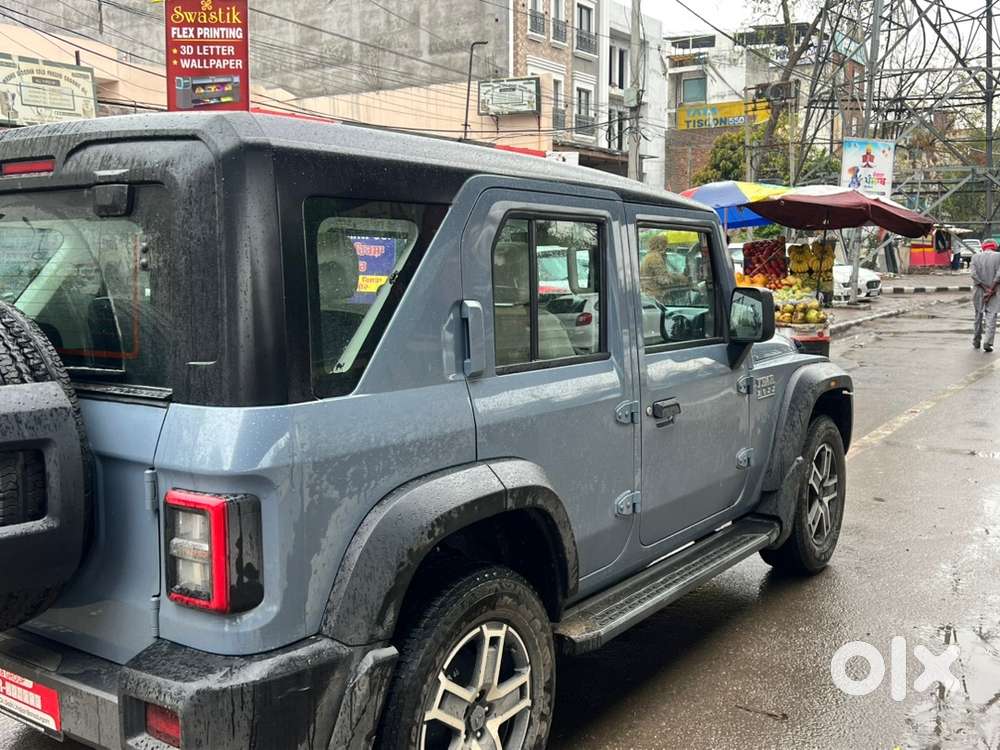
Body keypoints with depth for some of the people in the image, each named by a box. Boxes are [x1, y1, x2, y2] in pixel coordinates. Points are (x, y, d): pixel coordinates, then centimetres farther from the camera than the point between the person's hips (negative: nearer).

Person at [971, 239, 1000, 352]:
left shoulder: (976, 257, 3)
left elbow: (974, 274, -8)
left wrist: (985, 288, -8)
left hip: (978, 291, 2)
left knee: (979, 316, 16)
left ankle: (976, 342, 23)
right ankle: (987, 343, -12)